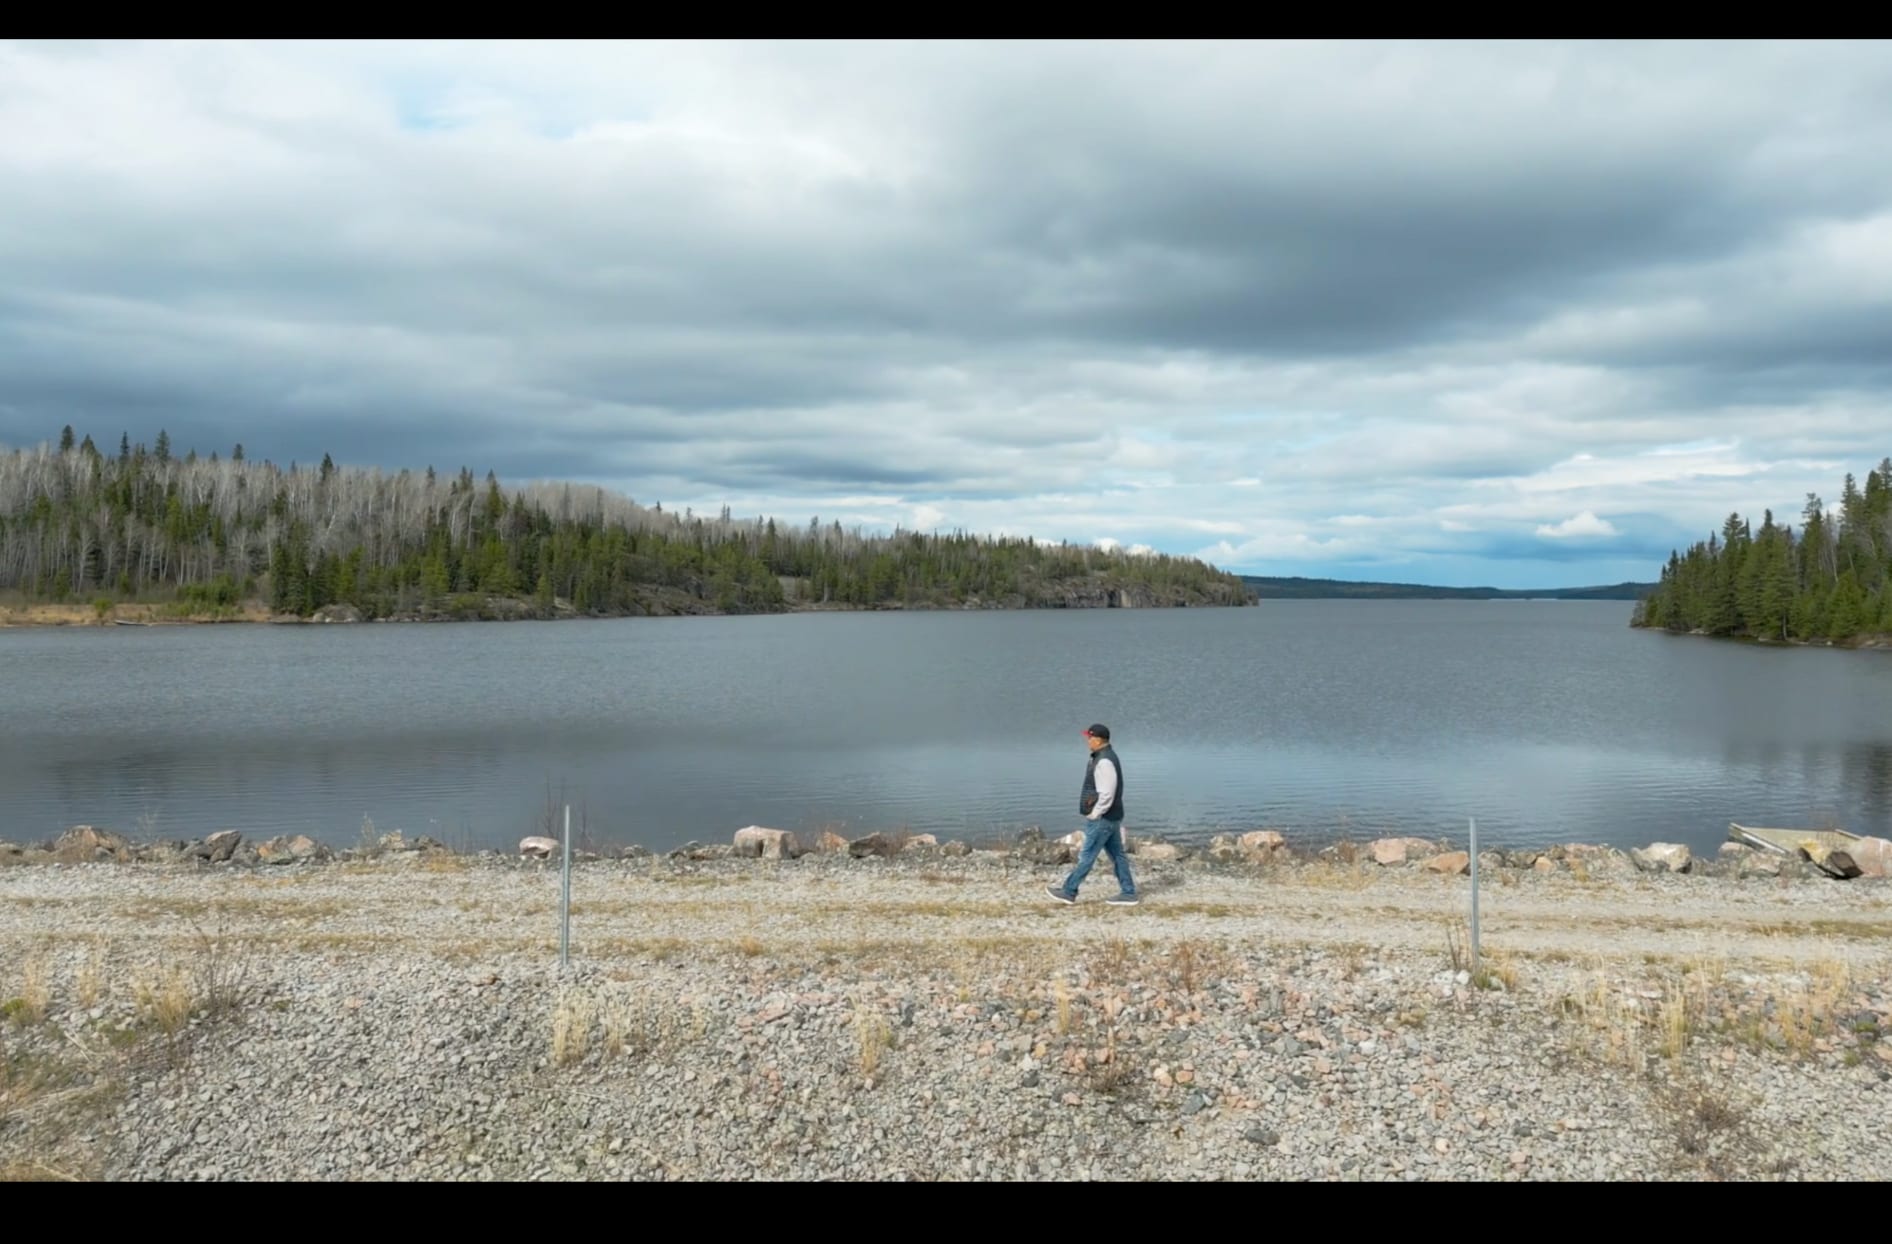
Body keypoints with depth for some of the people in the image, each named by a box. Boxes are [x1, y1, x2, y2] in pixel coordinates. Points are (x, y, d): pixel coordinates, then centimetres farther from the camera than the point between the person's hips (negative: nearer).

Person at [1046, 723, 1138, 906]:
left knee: (1086, 855, -1)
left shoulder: (1104, 761, -21)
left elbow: (1106, 795, -25)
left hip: (1102, 819, -10)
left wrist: (1093, 815, -16)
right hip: (1111, 817, 10)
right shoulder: (1107, 757, 12)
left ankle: (1069, 891, 7)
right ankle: (1128, 893, 14)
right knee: (1117, 855, 11)